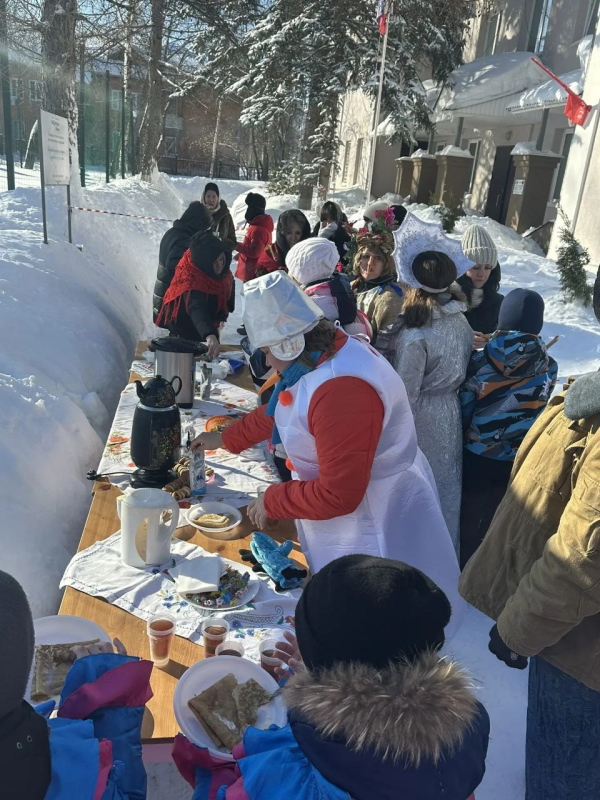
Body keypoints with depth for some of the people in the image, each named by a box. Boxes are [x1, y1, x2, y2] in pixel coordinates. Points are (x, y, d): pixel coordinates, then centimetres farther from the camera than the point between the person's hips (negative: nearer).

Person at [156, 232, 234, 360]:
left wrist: (222, 316, 9)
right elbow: (197, 310, -54)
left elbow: (228, 288, 7)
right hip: (186, 333, -7)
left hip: (209, 329, 7)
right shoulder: (190, 279, -37)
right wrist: (210, 336, -71)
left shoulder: (222, 271, -15)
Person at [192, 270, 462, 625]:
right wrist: (227, 439, 22)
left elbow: (337, 495, -30)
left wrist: (272, 502, -16)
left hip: (372, 528, -9)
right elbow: (279, 410, 15)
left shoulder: (341, 390, -35)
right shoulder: (324, 352, -4)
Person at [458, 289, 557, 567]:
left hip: (475, 456, -1)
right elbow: (538, 415, -3)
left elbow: (464, 409, -8)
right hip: (516, 459, 1)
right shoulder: (548, 367, -9)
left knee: (468, 521, 16)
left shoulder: (481, 359, -14)